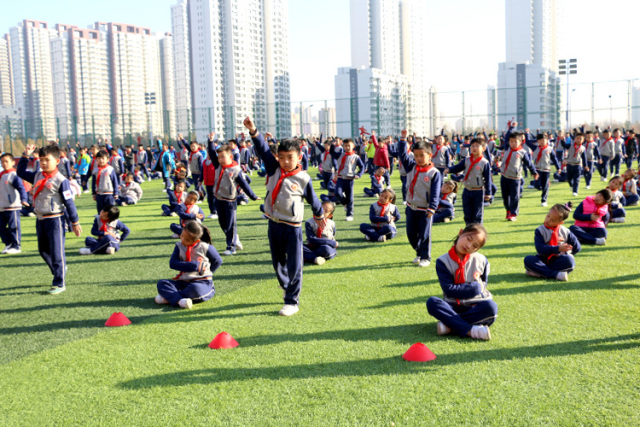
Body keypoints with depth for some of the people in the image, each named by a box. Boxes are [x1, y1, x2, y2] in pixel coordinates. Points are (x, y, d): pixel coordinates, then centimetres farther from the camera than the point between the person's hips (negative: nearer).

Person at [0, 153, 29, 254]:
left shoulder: (13, 175, -11)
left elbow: (21, 188, -20)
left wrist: (23, 199, -33)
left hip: (13, 207, -8)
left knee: (14, 227, -3)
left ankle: (16, 246, 5)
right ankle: (8, 244, 22)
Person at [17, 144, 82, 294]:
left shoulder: (60, 180, -13)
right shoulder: (37, 176, 7)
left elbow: (69, 202, -11)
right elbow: (21, 172, 22)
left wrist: (75, 222, -9)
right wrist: (26, 156, 11)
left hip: (55, 220, -7)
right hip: (40, 220, 7)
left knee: (57, 253, -3)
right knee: (43, 251, 17)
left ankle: (60, 284, 4)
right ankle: (59, 272, 35)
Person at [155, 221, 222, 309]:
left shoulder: (205, 247, -4)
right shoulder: (179, 246, 6)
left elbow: (218, 261, 10)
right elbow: (172, 263, -8)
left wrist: (206, 273, 1)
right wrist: (195, 266, -17)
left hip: (202, 282, -4)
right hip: (183, 281, 5)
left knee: (195, 289, -41)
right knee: (161, 283, -17)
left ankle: (169, 297, -26)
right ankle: (179, 300, -42)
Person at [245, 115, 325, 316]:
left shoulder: (303, 178, -7)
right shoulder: (273, 169, 1)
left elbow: (313, 199, 8)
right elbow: (263, 150, -10)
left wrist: (319, 216, 22)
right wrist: (254, 131, -23)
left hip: (292, 227, -4)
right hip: (274, 225, 5)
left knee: (294, 266, -1)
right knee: (278, 263, 16)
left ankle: (292, 302, 7)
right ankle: (288, 290, 37)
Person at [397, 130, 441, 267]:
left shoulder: (434, 173, -11)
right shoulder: (411, 167, 4)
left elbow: (435, 192, -14)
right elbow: (402, 154, 6)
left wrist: (432, 208, -21)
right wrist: (403, 139, -1)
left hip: (425, 210, -5)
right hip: (411, 208, 6)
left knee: (424, 235, 1)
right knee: (411, 234, 12)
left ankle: (425, 257, 13)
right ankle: (419, 253, 30)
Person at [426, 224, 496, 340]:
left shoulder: (481, 260, 3)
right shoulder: (443, 261, -4)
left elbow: (484, 284, 10)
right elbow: (449, 290, -11)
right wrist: (475, 287, -11)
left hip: (475, 306, 1)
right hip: (453, 306, -1)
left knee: (490, 306, -33)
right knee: (432, 302, -30)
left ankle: (450, 325, -28)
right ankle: (469, 330, -36)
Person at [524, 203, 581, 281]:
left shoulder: (565, 232, 2)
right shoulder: (540, 231, -4)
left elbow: (577, 247, 6)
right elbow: (540, 248, -17)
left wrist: (565, 253, -5)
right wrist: (558, 249, -25)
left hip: (558, 260, 1)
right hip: (544, 260, 0)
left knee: (569, 260, -31)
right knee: (528, 259, -28)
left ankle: (540, 272, -28)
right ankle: (556, 274, -35)